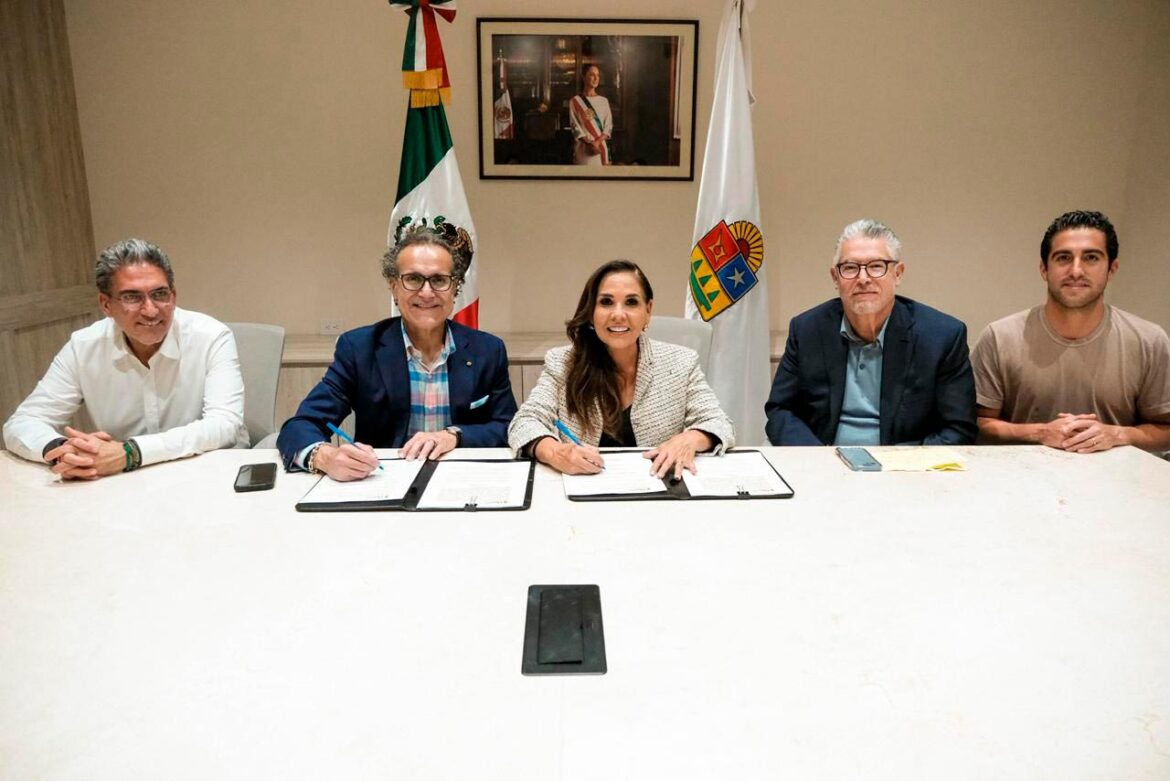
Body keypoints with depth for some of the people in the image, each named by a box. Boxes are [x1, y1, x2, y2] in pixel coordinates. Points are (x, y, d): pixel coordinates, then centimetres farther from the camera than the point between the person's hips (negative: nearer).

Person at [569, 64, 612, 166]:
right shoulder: (575, 101, 4)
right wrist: (589, 143, -16)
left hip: (601, 147, 3)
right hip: (583, 148, -3)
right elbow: (576, 127, -2)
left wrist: (598, 141, -12)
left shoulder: (604, 101, 13)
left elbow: (608, 126, 6)